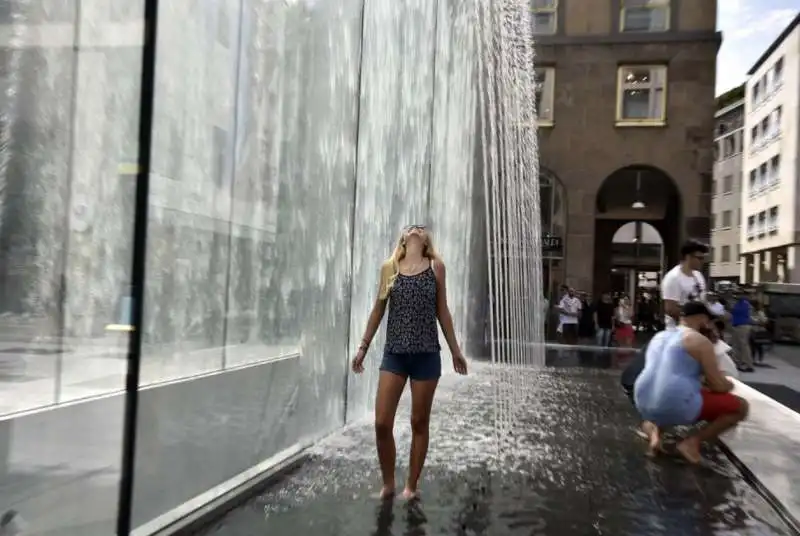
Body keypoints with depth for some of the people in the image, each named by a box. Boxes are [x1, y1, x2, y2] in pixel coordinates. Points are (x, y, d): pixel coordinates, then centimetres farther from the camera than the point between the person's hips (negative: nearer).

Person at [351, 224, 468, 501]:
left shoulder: (436, 267, 3)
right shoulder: (389, 268, 5)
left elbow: (442, 311, 8)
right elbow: (378, 309, 11)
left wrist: (455, 349, 9)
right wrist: (363, 346, 11)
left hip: (426, 355, -1)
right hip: (394, 354, 1)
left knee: (419, 423, 9)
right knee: (382, 424, -2)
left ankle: (411, 486, 25)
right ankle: (387, 484, 20)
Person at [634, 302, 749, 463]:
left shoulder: (659, 337, 19)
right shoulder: (700, 341, -2)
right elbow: (718, 386, -3)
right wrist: (729, 385, 19)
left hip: (644, 406, 7)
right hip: (676, 408, -6)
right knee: (740, 406, 10)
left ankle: (654, 429, 11)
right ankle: (692, 441, -1)